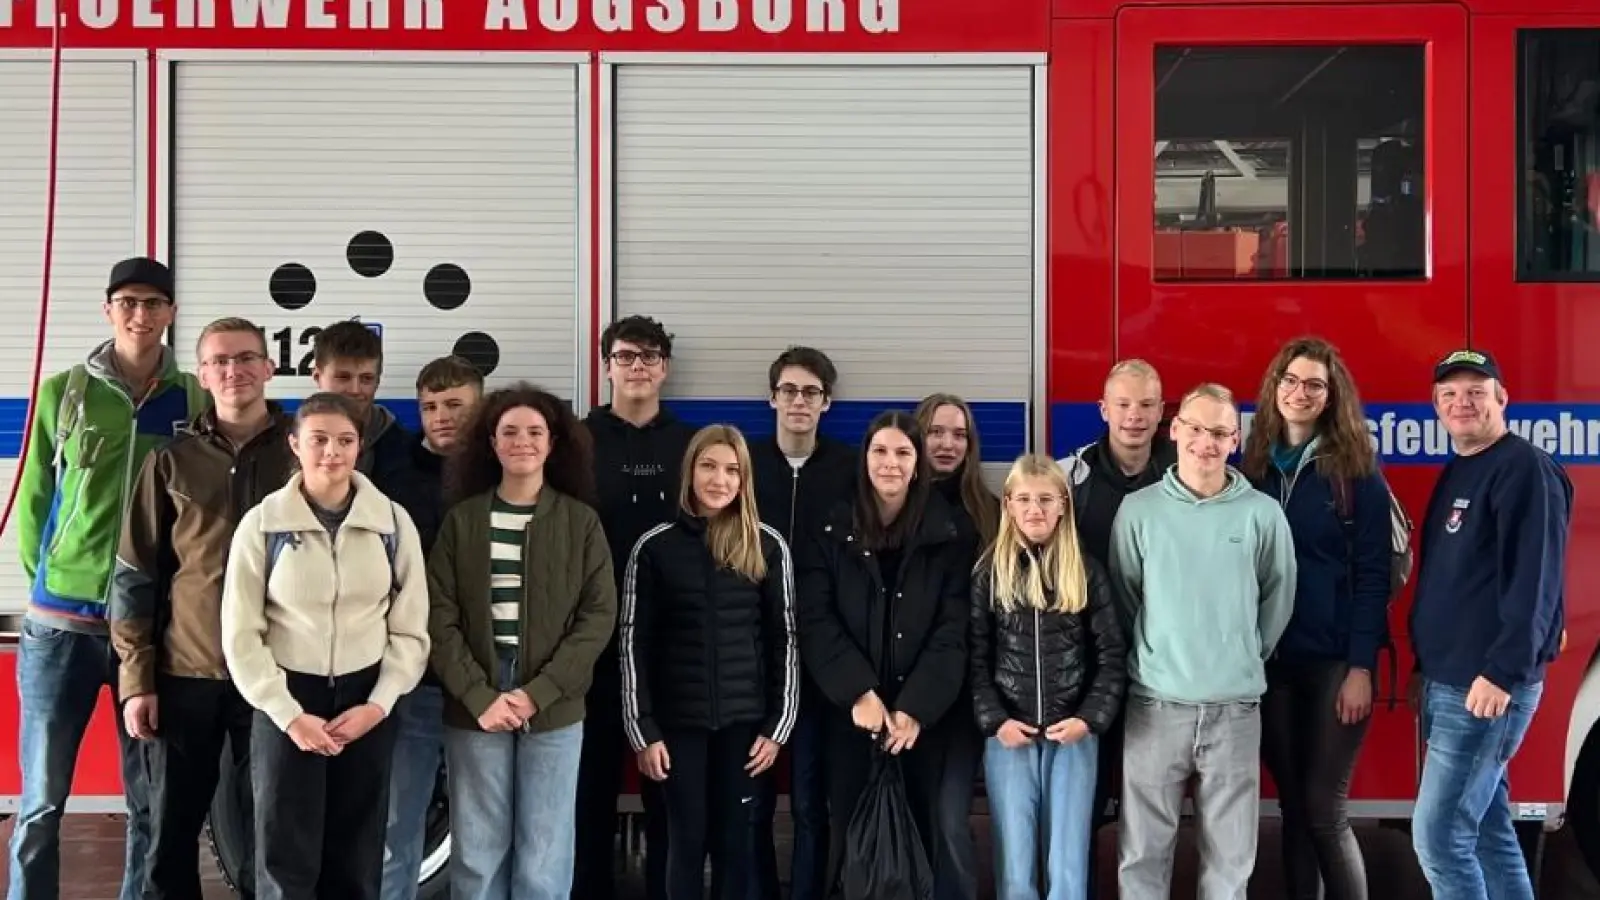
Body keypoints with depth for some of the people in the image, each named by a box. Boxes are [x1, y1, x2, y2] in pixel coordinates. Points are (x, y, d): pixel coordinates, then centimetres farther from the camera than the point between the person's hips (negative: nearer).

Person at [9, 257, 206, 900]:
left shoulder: (194, 402, 3)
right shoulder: (63, 394, 3)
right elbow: (33, 499, 9)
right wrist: (51, 580, 6)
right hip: (61, 624, 0)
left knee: (151, 805, 8)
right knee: (40, 806, 4)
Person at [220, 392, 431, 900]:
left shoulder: (392, 521, 1)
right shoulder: (263, 523, -3)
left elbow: (411, 630, 3)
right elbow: (241, 635, -4)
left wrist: (378, 705, -9)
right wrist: (289, 714, -11)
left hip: (367, 702, 2)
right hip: (286, 702, -1)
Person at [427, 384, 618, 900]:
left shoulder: (581, 521, 4)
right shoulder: (462, 520, 4)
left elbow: (599, 616, -1)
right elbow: (439, 618, -1)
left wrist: (537, 693, -11)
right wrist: (480, 697, -13)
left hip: (555, 711, 0)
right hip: (473, 710, 0)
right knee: (477, 855, 6)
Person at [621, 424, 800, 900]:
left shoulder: (767, 545, 1)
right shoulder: (655, 546, 0)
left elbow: (783, 639, 2)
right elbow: (635, 643, 0)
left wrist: (777, 727, -2)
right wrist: (643, 730, -5)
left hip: (745, 720, 0)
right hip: (678, 720, 0)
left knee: (732, 840, 7)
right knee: (686, 841, 5)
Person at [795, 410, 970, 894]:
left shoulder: (945, 537, 3)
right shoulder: (834, 533, 3)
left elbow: (953, 631, -4)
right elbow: (816, 622, -5)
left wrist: (915, 707, -14)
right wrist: (859, 692, -16)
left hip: (923, 716, 0)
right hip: (850, 714, 0)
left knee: (918, 832, 3)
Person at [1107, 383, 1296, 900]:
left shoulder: (1262, 513, -1)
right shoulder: (1138, 510, -1)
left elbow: (1279, 597, 10)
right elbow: (1122, 597, 8)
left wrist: (1248, 657, 12)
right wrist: (1151, 657, 8)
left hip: (1235, 707, 0)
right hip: (1155, 704, 0)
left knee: (1230, 854, 8)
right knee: (1143, 850, 6)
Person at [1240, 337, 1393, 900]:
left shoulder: (1355, 471, -3)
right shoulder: (1254, 466, 7)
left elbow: (1373, 574, -6)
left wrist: (1361, 666, -12)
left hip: (1334, 661, -4)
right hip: (1271, 660, 4)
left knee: (1325, 810, -4)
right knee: (1293, 806, 9)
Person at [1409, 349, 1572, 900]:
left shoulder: (1524, 469, -11)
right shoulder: (1456, 473, 17)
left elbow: (1534, 581, -20)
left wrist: (1503, 672, -25)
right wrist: (1425, 668, 21)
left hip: (1487, 686, -9)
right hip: (1447, 684, 9)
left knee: (1438, 836, -9)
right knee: (1489, 831, 12)